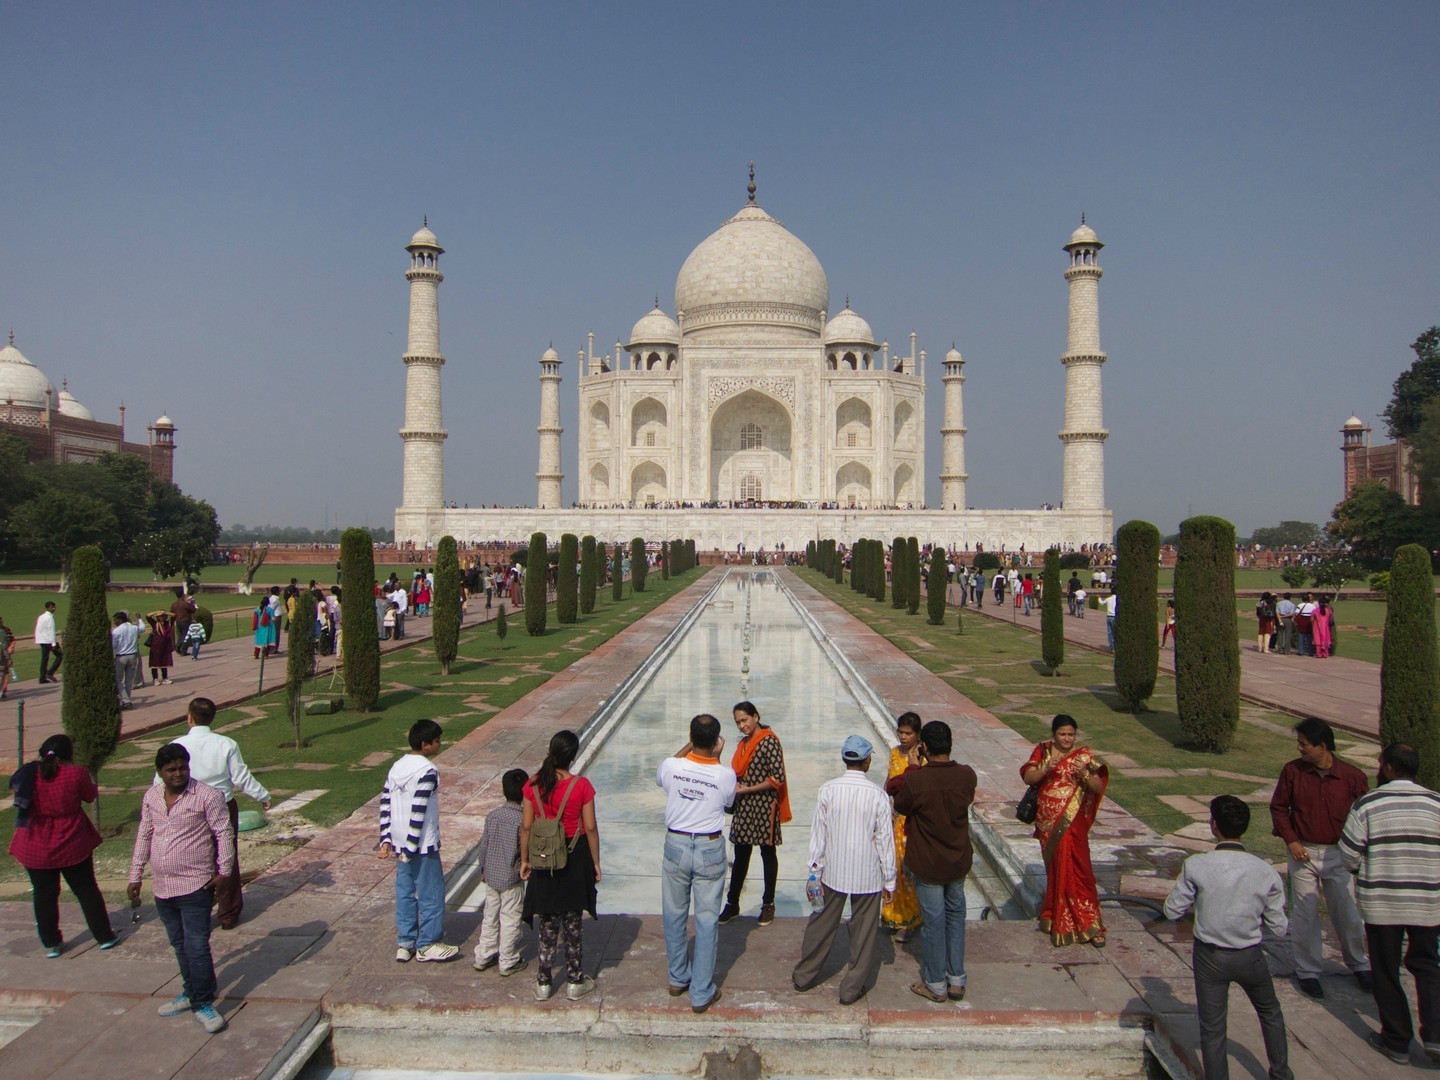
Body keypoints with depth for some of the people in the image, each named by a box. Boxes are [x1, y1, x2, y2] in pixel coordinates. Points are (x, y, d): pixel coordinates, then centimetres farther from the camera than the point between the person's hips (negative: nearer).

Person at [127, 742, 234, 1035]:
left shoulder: (207, 795, -11)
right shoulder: (151, 797, 7)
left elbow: (223, 833, -9)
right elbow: (143, 836, 16)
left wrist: (224, 870, -13)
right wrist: (136, 876, 17)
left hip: (195, 887, -6)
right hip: (163, 889, 6)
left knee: (196, 947, -6)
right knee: (180, 945, 17)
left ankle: (203, 1003, 3)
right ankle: (191, 993, 31)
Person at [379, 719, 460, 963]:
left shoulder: (397, 767, 5)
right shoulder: (427, 771, -20)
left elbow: (385, 804, 6)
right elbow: (418, 812, -23)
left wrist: (386, 840, 7)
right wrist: (411, 848, -19)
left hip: (399, 843, 8)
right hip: (422, 845, -8)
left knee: (405, 892, 15)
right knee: (431, 893, 5)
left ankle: (404, 944, 23)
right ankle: (428, 946, 14)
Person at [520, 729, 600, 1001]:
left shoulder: (533, 785, -9)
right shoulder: (581, 786, -16)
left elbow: (526, 826, -3)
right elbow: (590, 828, -10)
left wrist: (524, 860, 9)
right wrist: (596, 863, 1)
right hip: (574, 859, -2)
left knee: (547, 923, 14)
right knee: (572, 922, 12)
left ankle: (544, 983, 22)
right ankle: (575, 982, 23)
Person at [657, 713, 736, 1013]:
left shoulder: (670, 766, -15)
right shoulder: (726, 775, -17)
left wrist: (689, 746, 12)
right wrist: (715, 757, 2)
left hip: (676, 845, 2)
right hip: (710, 850, -1)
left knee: (674, 915, 19)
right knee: (706, 920, 9)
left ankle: (678, 979, 35)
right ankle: (702, 993, 15)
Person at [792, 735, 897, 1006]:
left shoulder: (827, 790, -10)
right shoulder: (878, 795, -14)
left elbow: (818, 832, -5)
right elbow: (885, 840, -9)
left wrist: (815, 869, 5)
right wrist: (889, 881, 1)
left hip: (833, 871, 2)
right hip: (868, 876, -2)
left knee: (822, 923, 18)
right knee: (863, 930, 12)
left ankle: (804, 975, 31)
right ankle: (852, 987, 22)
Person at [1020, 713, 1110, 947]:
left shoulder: (1083, 755, -3)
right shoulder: (1042, 751, 2)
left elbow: (1098, 787, -8)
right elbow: (1027, 777, -6)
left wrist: (1084, 774, -27)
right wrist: (1045, 769, -23)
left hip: (1071, 823, -2)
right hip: (1048, 822, 3)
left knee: (1074, 868, -5)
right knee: (1054, 868, 13)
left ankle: (1089, 924, 3)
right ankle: (1055, 914, 29)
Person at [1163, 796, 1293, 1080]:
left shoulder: (1196, 866, -18)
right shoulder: (1266, 872, -13)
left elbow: (1172, 911, -8)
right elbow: (1279, 928, -4)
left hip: (1209, 957, -2)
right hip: (1249, 957, 2)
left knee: (1212, 1029, 10)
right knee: (1270, 1012, 30)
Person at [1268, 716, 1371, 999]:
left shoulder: (1351, 776, -10)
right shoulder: (1292, 771, -7)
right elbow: (1278, 807, 2)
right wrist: (1291, 840, -8)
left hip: (1337, 854, 0)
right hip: (1302, 852, 0)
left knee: (1347, 913, 10)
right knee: (1304, 914, 5)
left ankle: (1359, 964, 34)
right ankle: (1307, 971, 19)